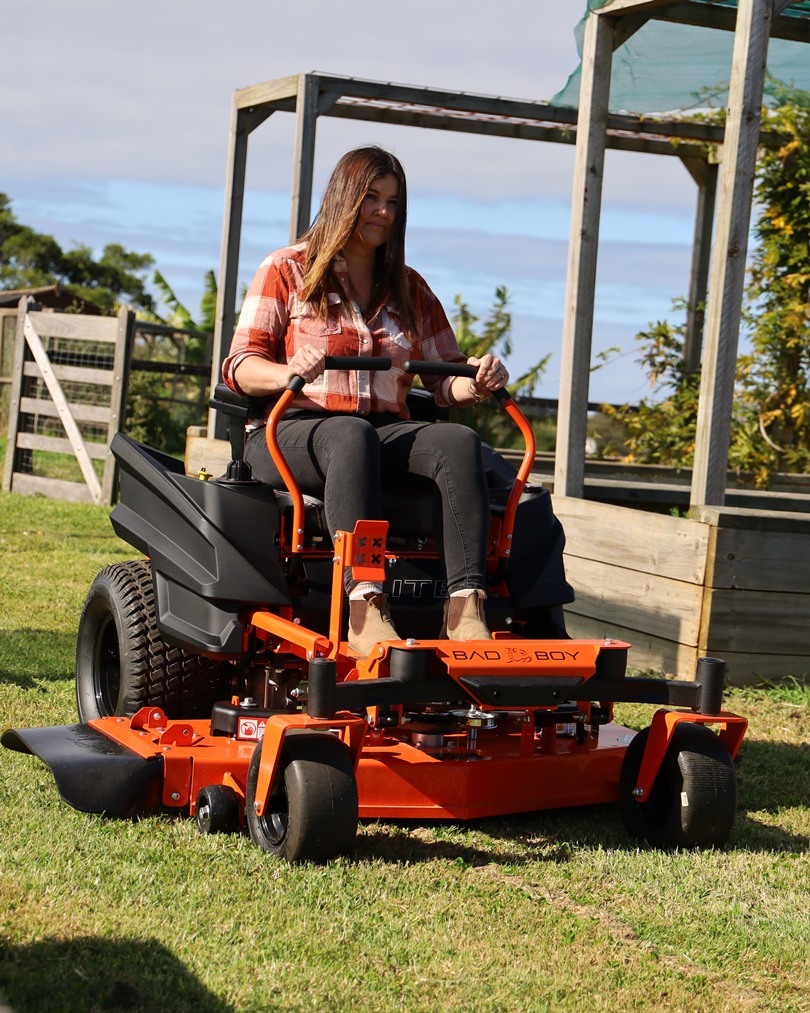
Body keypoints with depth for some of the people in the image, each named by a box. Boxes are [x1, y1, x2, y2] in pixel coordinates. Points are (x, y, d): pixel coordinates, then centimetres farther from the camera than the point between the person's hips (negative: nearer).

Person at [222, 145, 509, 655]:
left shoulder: (409, 288, 23)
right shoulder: (287, 270, 11)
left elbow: (446, 380, 19)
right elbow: (240, 366, 1)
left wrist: (477, 381, -6)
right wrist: (289, 373, -22)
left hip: (388, 432, 4)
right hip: (292, 431, -3)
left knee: (459, 441, -29)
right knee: (353, 437, -40)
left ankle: (466, 605, -45)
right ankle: (365, 608, -54)